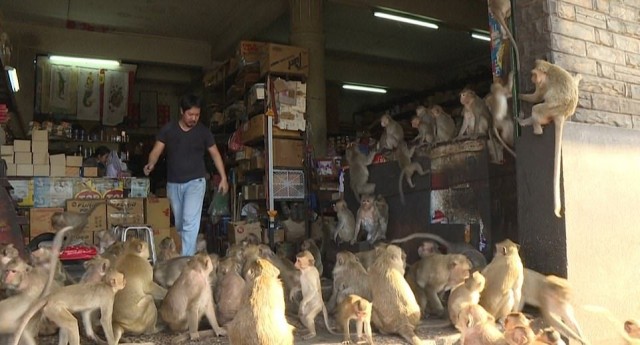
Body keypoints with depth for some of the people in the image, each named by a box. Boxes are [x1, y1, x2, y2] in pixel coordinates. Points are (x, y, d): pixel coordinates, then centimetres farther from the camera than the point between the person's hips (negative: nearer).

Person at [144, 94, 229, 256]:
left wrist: (223, 178, -1)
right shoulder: (168, 129, 0)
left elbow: (215, 154, 5)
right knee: (179, 224, 14)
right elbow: (157, 150, -5)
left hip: (195, 181, -2)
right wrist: (151, 164, -28)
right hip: (173, 183, 3)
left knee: (190, 222, -16)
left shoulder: (203, 131, -1)